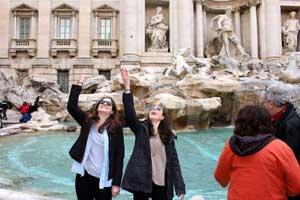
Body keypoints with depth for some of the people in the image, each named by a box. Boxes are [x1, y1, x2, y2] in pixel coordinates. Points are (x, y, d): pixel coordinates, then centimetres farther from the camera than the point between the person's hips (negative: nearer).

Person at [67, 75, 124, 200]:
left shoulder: (116, 128, -5)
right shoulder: (87, 121, 4)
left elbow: (119, 157, -7)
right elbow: (71, 106, -8)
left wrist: (116, 183, -10)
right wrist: (79, 84, -5)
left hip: (103, 179, -2)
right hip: (84, 175, 3)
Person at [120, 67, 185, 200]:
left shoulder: (168, 135, 3)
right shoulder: (141, 128, 0)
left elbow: (174, 161, 1)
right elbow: (129, 114, -19)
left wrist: (180, 188, -4)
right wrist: (127, 87, -29)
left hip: (162, 183, 1)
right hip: (141, 180, -1)